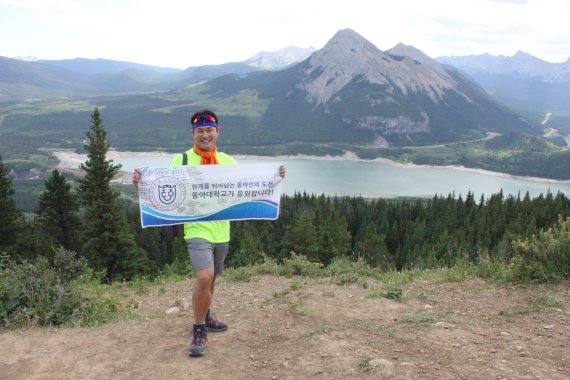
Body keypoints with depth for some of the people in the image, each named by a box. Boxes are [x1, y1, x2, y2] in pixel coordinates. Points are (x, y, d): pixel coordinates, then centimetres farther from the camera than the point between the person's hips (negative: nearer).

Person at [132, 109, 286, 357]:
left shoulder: (227, 161, 7)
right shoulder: (182, 160, -6)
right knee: (204, 277, -20)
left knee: (211, 278, 19)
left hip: (222, 231, 5)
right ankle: (199, 331, 0)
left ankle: (205, 316, 43)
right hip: (197, 230, -5)